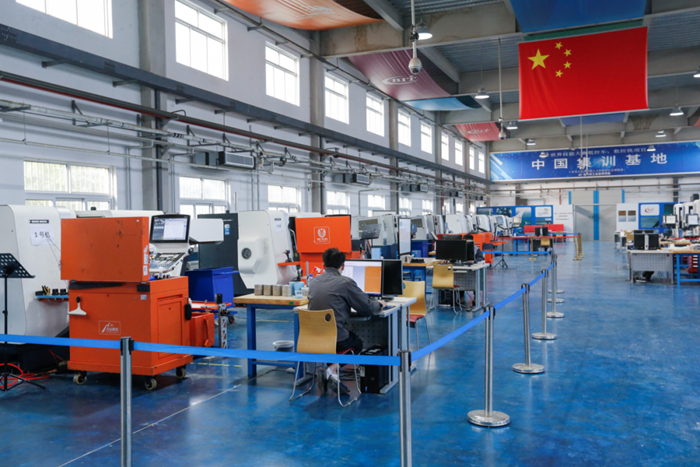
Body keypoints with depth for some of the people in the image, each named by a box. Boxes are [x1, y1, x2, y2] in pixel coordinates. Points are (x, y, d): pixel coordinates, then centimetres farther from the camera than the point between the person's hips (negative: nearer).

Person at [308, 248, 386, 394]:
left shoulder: (314, 282, 7)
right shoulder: (346, 283, -11)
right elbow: (368, 308, -5)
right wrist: (379, 304, 18)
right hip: (336, 339, -5)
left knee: (352, 337, 30)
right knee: (357, 343, 26)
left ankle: (332, 371, 11)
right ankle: (333, 368, 5)